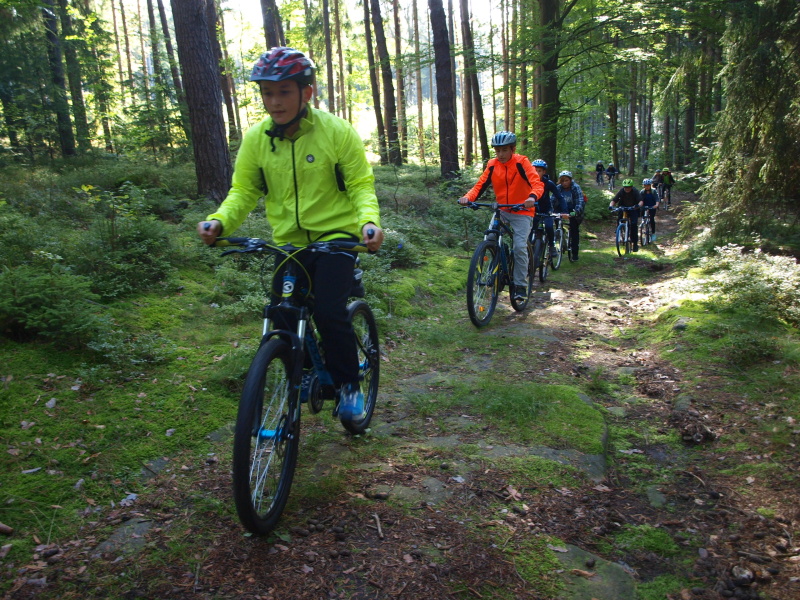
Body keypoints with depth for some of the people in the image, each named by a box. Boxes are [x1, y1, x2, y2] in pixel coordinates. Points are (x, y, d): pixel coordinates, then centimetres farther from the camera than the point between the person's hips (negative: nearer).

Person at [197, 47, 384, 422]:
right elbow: (243, 191, 0)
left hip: (336, 236, -3)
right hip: (288, 243, 4)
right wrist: (219, 221, -20)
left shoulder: (337, 131, -9)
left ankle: (349, 384, 5)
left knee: (329, 313, -19)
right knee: (285, 320, 3)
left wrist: (369, 220, -28)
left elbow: (361, 185, -8)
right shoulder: (256, 138, -1)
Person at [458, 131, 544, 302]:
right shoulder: (492, 165, -4)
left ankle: (521, 285, -3)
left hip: (522, 211, -4)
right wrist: (468, 197, -30)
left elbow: (537, 183, -25)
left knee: (520, 246, -15)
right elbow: (480, 185, -9)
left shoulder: (521, 162, -14)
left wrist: (533, 197, -47)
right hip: (501, 210, 4)